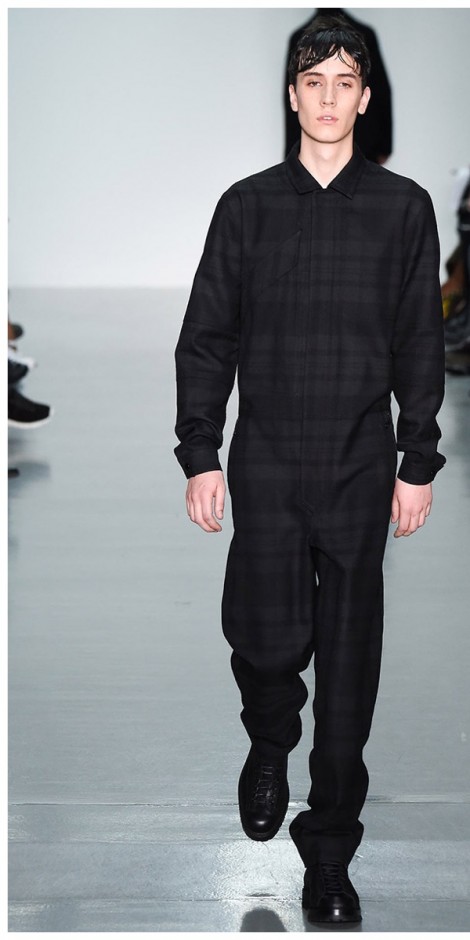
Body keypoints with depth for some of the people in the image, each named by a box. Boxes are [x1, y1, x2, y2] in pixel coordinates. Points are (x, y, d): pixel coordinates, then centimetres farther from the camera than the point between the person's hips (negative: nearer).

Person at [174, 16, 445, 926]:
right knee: (266, 639, -1)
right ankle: (269, 748, 34)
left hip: (361, 464, 0)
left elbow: (422, 345, 5)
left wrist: (418, 464, 2)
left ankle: (329, 849, 14)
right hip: (265, 459, 0)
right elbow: (205, 337, 6)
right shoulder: (248, 205, 5)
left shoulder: (402, 207, 3)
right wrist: (201, 455, 1)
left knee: (348, 657, 3)